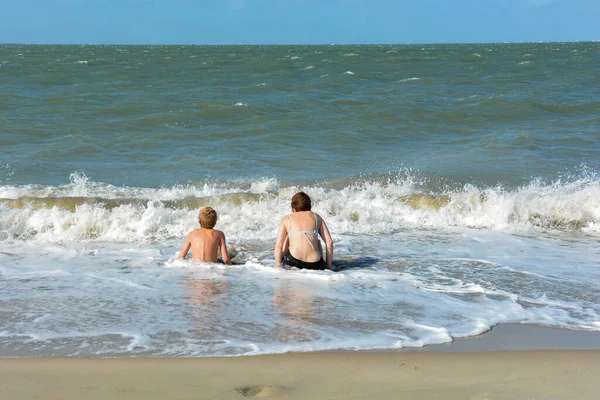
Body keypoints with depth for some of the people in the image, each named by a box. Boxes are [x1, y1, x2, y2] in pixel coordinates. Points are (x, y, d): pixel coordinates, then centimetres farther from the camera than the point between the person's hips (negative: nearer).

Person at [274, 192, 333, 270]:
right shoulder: (316, 217, 14)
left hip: (293, 263, -1)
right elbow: (329, 242, 6)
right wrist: (328, 266, 13)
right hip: (315, 265, 1)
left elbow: (278, 246, 1)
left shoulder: (286, 219, 11)